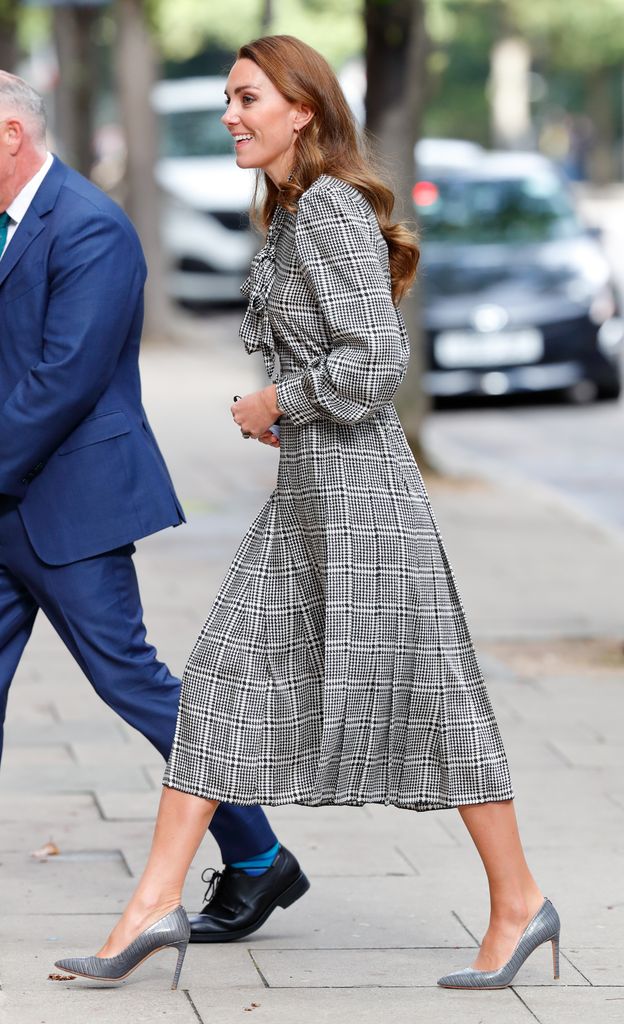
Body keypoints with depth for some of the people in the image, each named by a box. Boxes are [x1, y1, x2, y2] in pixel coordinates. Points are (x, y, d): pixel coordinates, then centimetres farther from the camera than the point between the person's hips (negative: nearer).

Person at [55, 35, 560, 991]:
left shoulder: (334, 210, -15)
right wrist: (277, 413, 12)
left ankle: (519, 903, 13)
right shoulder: (291, 214, 14)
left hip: (359, 485, -10)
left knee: (426, 698, 0)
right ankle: (156, 904, 5)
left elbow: (376, 360, -23)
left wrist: (275, 403, -11)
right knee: (223, 676, 4)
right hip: (304, 491, 10)